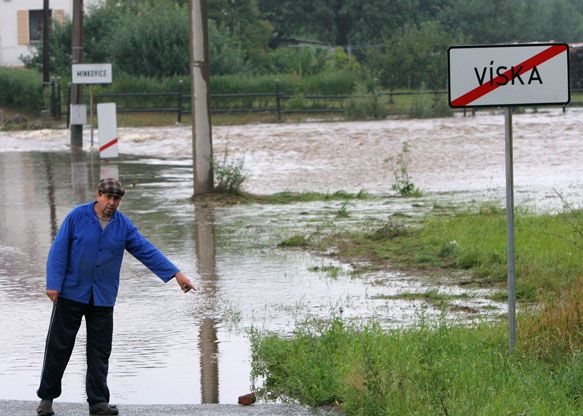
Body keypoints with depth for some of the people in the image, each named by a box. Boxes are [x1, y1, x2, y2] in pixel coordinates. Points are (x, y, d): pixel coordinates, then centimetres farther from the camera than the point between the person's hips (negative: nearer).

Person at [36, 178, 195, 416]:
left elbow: (147, 252, 1)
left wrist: (176, 274, -6)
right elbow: (59, 250, -7)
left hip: (103, 298, 3)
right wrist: (53, 284, -14)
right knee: (59, 347, 2)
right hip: (71, 294, -3)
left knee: (100, 352, 3)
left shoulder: (123, 225, 2)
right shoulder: (77, 217, -6)